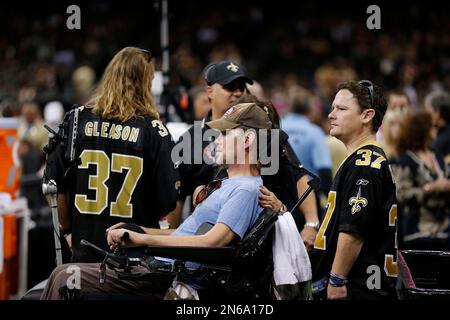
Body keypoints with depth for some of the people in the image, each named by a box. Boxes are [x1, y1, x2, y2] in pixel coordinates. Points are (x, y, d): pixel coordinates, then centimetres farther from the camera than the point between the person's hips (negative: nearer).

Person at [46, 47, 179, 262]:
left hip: (84, 252, 3)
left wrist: (68, 230, 17)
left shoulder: (77, 119, 1)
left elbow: (55, 186, 5)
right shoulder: (154, 130, -7)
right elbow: (170, 198, -8)